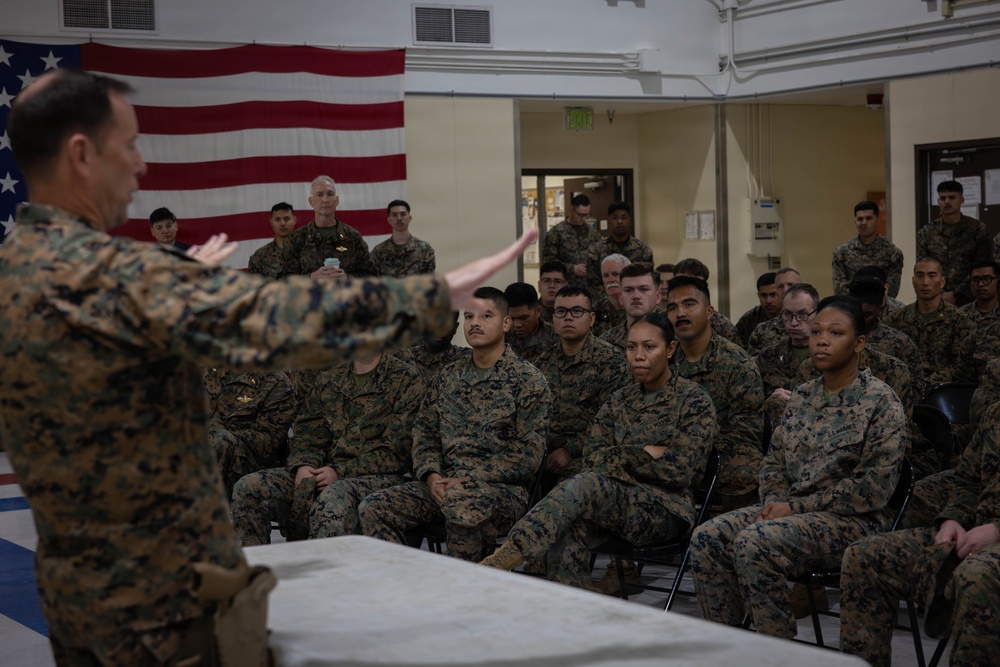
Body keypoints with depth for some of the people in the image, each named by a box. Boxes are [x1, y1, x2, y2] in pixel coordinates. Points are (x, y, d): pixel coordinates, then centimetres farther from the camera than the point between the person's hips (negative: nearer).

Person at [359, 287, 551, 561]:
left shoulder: (528, 379, -1)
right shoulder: (448, 376, 17)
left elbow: (528, 455, -8)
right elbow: (424, 433, 17)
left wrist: (467, 481, -15)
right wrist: (431, 475, -4)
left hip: (503, 489, -5)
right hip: (444, 485, 6)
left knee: (462, 501, -39)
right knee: (374, 508, -16)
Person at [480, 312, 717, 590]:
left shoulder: (693, 399, 0)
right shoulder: (619, 401, 16)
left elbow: (681, 470, -10)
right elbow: (592, 458, 5)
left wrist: (618, 461, -6)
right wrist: (645, 453, -9)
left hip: (667, 509, -5)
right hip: (616, 502, 5)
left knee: (584, 486, -33)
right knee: (568, 529, -31)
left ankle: (506, 558, -43)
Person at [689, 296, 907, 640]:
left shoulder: (880, 401, -7)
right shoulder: (802, 396, 14)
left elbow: (875, 486, -14)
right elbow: (774, 461, 19)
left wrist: (797, 506, -15)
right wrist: (774, 502, -4)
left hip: (853, 521, -7)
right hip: (791, 510, 7)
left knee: (754, 543, -32)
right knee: (706, 537, -16)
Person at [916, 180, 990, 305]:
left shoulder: (977, 229, 3)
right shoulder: (925, 233, 8)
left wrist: (955, 295, -10)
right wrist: (940, 295, -8)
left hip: (967, 300, -1)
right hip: (936, 300, 1)